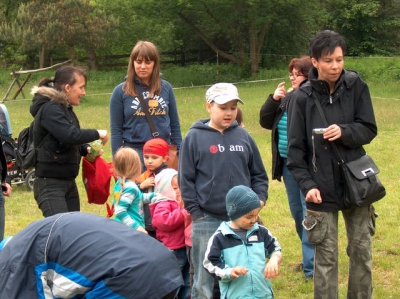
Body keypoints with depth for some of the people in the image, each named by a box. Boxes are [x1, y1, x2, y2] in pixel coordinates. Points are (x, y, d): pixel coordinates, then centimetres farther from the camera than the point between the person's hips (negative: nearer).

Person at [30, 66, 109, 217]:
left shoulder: (65, 108, 13)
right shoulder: (50, 109, -16)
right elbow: (70, 135, -28)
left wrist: (86, 149, 2)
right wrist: (97, 134, -14)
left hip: (68, 182, 10)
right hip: (50, 184, -10)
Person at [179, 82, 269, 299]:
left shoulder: (243, 136, 7)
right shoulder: (195, 138, -2)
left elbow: (258, 174, 14)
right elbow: (186, 179, -2)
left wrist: (259, 198, 0)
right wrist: (195, 212, -6)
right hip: (207, 221, -3)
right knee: (204, 281, 3)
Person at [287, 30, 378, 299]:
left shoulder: (356, 86, -3)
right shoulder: (303, 97, -6)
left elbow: (369, 130, -1)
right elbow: (296, 147, -3)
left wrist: (345, 132, -20)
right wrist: (306, 183, -13)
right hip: (322, 189, -1)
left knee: (362, 250, 10)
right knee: (326, 256, 3)